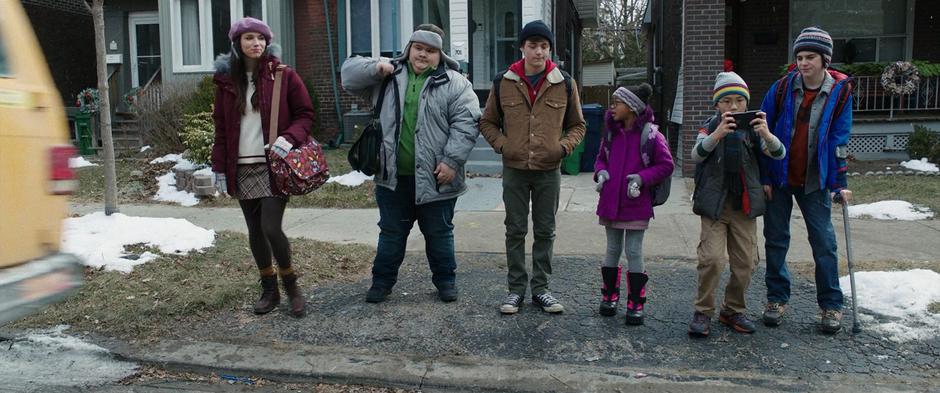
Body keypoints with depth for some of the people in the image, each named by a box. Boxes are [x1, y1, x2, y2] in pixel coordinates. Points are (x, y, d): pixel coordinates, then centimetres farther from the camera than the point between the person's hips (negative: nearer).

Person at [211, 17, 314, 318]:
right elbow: (221, 127, 10)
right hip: (242, 168, 4)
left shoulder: (284, 75, -2)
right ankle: (269, 289, 24)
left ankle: (291, 285, 11)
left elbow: (305, 114, 0)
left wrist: (289, 138, -18)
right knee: (255, 231, 8)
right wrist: (220, 167, 6)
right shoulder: (226, 80, 7)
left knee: (271, 228, -12)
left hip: (274, 165, -4)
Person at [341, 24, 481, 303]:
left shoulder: (454, 83, -3)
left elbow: (466, 123, -10)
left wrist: (451, 160, -17)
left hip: (435, 178, -2)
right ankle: (383, 280, 29)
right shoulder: (388, 75, 8)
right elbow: (349, 75, 9)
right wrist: (375, 67, -10)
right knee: (391, 233, 15)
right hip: (393, 176, 3)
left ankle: (445, 280, 29)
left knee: (439, 233, 12)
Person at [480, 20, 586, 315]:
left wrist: (564, 147, -7)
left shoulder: (565, 84, 1)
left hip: (548, 171, 0)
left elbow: (577, 125, 11)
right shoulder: (503, 83, 0)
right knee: (515, 231, 7)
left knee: (545, 232, 8)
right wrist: (502, 145, -6)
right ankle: (517, 288, 19)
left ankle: (540, 289, 21)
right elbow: (487, 122, 10)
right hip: (514, 170, 0)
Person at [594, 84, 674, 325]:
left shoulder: (650, 134, -10)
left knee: (634, 252, 1)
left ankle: (635, 305, 11)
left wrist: (642, 178, -17)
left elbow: (666, 165, -7)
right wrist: (601, 172, -3)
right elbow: (601, 158, 17)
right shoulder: (611, 132, 5)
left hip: (636, 205, -5)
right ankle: (609, 297, 28)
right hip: (610, 201, 5)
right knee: (613, 250, 15)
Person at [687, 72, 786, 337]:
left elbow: (779, 154, -9)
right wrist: (717, 135, -37)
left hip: (745, 205, 3)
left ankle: (733, 310, 26)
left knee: (745, 262, 7)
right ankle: (703, 312, 4)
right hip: (714, 204, -3)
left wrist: (766, 135, -31)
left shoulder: (752, 128, 3)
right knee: (711, 259, -12)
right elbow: (696, 156, -18)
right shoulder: (710, 128, -1)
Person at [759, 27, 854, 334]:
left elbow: (839, 140, -1)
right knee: (776, 240, 6)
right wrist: (763, 177, -6)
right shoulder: (782, 88, -5)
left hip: (815, 182, 0)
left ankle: (831, 305, 16)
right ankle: (777, 299, 20)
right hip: (778, 178, 0)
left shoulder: (840, 92, -4)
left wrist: (839, 183, -5)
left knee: (824, 242, 3)